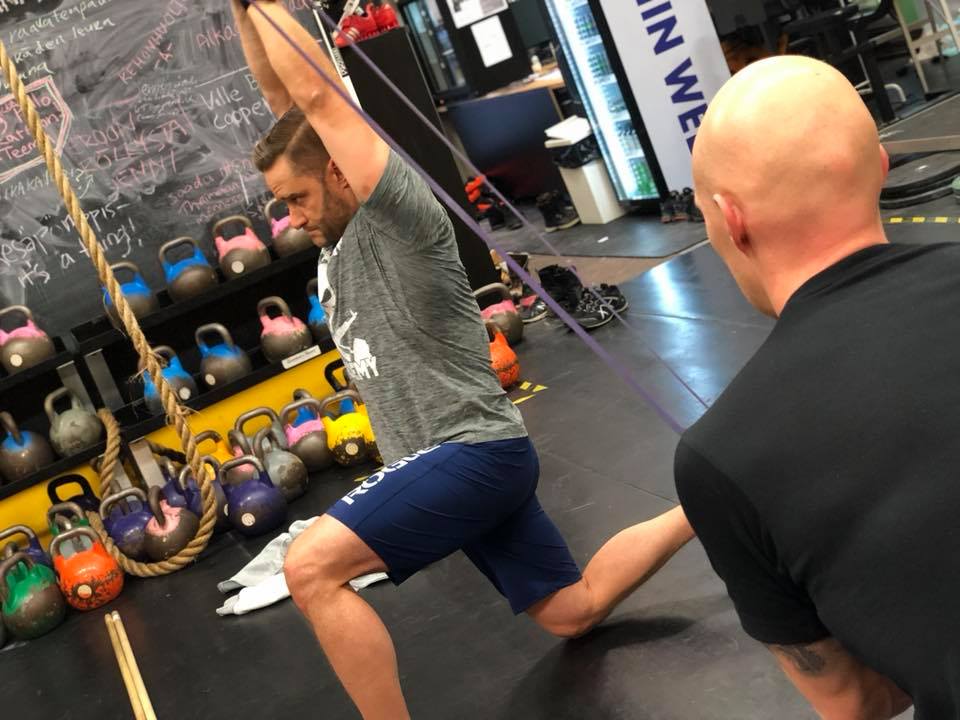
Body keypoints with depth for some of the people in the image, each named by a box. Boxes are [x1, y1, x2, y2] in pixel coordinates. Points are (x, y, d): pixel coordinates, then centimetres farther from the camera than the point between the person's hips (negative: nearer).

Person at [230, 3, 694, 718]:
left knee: (311, 569, -23)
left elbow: (318, 95, -17)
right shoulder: (340, 232, 10)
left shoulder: (398, 210, -13)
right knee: (572, 611, 19)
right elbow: (283, 98, 13)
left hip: (471, 451, -10)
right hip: (451, 460, 10)